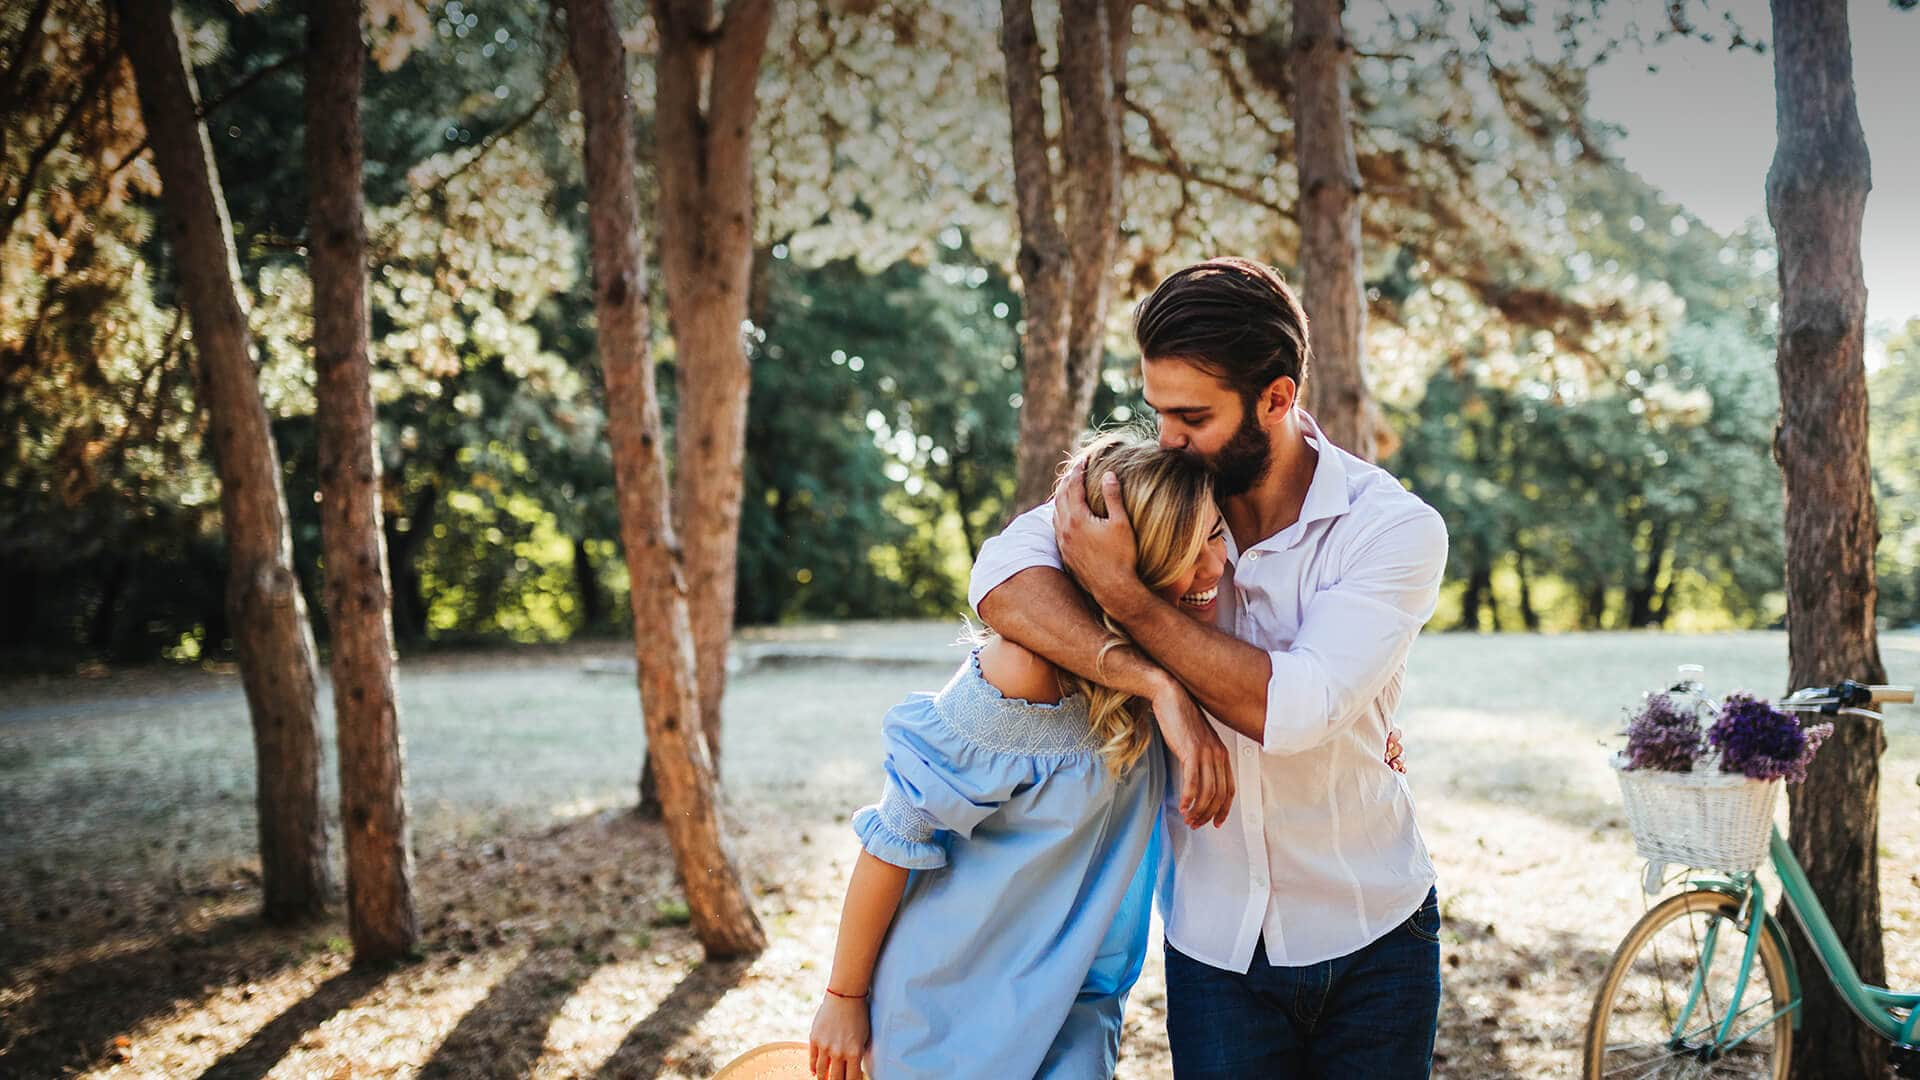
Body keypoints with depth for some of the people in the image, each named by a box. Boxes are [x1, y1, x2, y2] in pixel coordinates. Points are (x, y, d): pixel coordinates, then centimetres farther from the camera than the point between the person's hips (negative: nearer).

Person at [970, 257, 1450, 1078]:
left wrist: (1121, 593, -26)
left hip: (1370, 939, -1)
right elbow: (1001, 578, -22)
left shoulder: (1395, 529, -14)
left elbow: (1293, 707, -27)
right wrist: (1153, 686, -33)